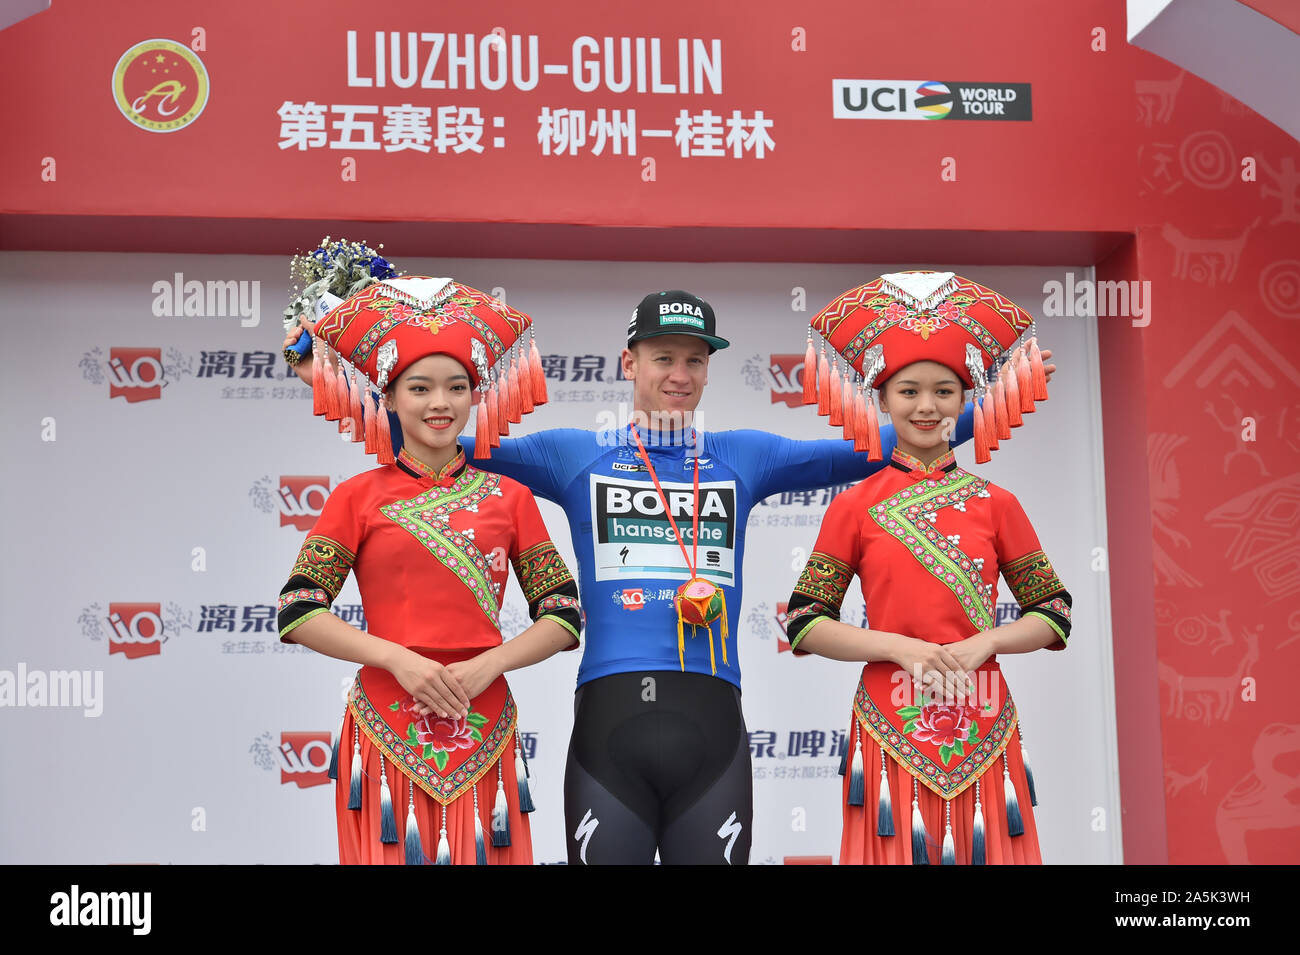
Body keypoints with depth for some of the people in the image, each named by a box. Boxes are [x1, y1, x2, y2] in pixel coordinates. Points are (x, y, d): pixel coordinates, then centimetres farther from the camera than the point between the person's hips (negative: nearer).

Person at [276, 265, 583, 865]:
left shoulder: (509, 497, 9)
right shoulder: (359, 498, 4)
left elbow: (564, 617, 6)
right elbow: (298, 613, -2)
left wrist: (489, 663, -10)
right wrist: (398, 657, -13)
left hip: (481, 736, 2)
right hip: (388, 730, -1)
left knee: (480, 857, 2)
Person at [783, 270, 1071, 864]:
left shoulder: (996, 504, 7)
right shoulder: (855, 507, 4)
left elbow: (1054, 616, 8)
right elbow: (804, 625, 1)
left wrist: (985, 641, -10)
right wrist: (898, 646, -11)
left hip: (980, 728, 1)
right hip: (890, 723, -1)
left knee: (985, 852, 2)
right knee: (897, 851, -1)